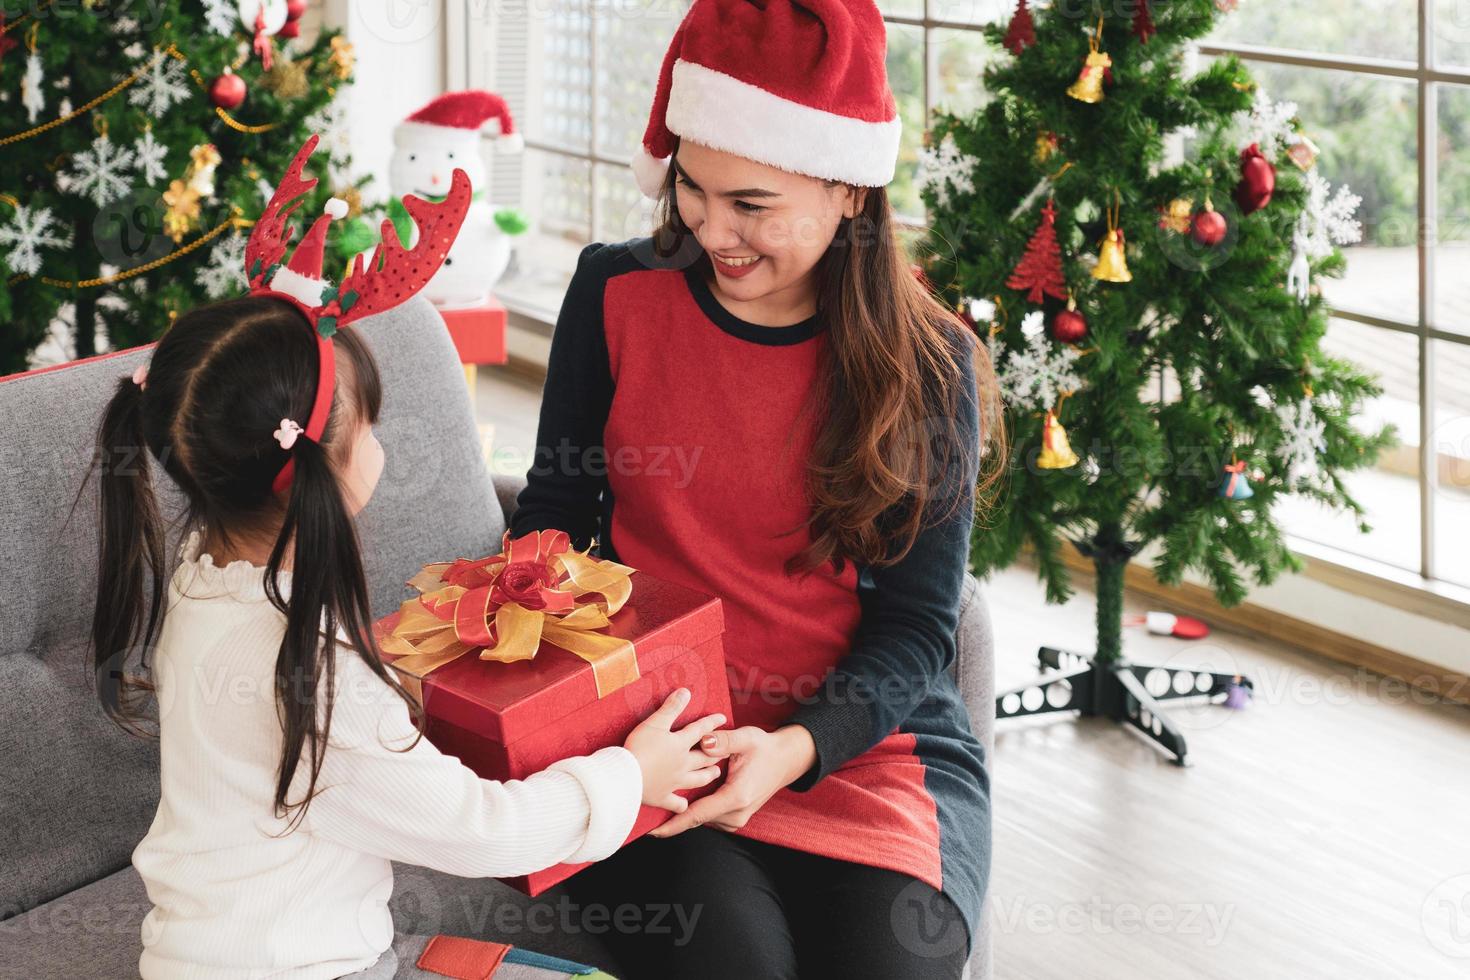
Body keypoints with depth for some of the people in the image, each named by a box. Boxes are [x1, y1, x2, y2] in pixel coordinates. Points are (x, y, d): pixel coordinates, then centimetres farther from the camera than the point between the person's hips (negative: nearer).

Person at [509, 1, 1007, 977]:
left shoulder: (927, 364, -3)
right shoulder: (617, 294, 2)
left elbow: (917, 628, -2)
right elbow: (554, 515, 11)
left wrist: (797, 750, -20)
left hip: (858, 739, 0)